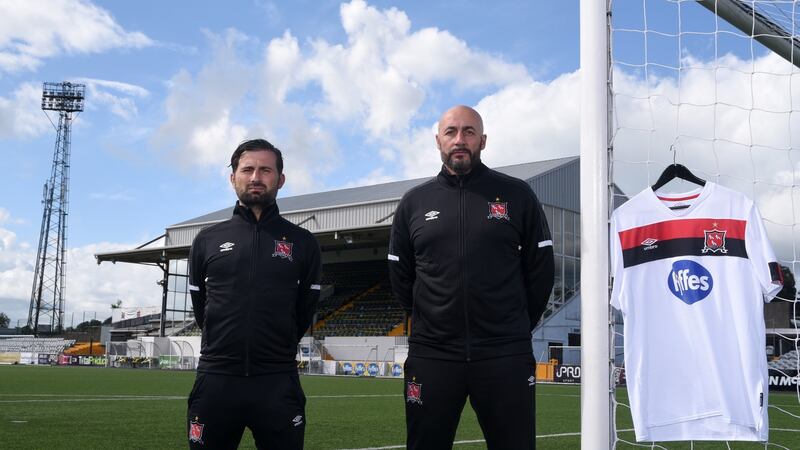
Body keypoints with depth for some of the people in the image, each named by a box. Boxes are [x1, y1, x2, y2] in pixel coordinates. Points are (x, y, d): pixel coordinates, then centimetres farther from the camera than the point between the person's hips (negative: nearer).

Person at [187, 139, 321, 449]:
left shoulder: (302, 243, 6)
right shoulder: (207, 240, 9)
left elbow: (305, 310, 11)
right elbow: (200, 306, 16)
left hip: (278, 383, -1)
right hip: (215, 380, 1)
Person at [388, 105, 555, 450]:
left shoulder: (517, 195, 3)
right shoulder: (414, 202, 9)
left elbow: (541, 268, 6)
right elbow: (400, 276, 14)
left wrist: (516, 328, 7)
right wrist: (430, 323, 11)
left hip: (506, 356, -1)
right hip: (431, 355, 2)